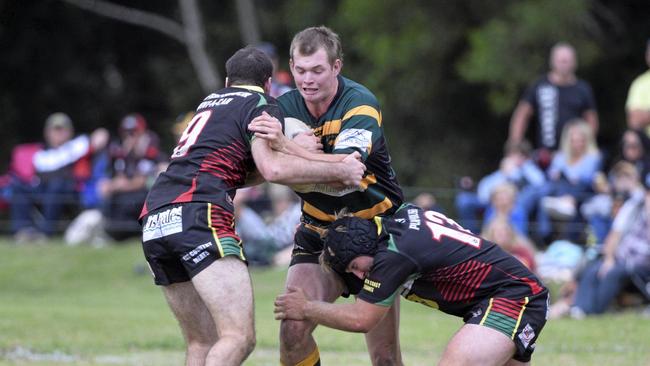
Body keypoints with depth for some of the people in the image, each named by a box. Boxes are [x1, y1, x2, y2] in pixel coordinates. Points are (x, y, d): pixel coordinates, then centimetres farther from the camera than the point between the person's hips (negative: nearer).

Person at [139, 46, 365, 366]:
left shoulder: (211, 101, 31)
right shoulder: (261, 105, 8)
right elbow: (273, 169, -9)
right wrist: (339, 171, 0)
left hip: (153, 221, 8)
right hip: (197, 216, -8)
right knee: (239, 337, -16)